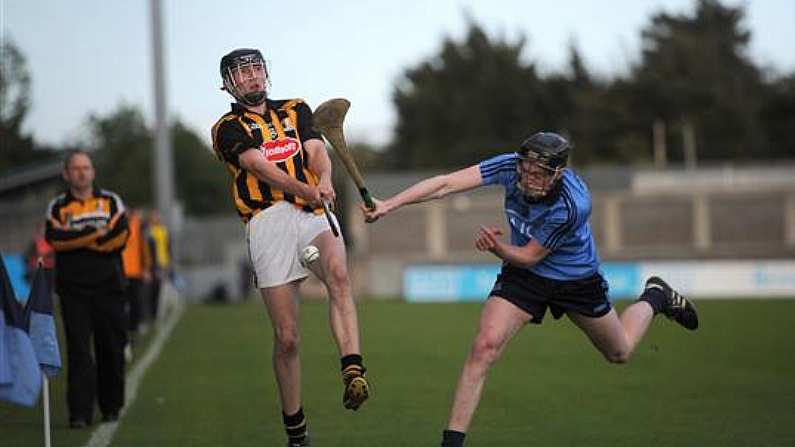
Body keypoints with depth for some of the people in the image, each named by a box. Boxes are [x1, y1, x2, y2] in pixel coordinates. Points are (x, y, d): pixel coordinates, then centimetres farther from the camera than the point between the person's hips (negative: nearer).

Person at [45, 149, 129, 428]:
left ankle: (111, 406, 20)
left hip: (108, 287, 1)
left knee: (112, 348, 6)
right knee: (78, 350, -8)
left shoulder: (110, 202, 9)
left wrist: (77, 240, -10)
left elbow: (120, 237, -6)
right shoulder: (57, 207, 8)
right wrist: (97, 233, -12)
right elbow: (55, 239, -10)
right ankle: (80, 413, -9)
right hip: (73, 289, -1)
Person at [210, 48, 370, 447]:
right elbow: (260, 167, -9)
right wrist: (306, 189, -27)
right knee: (286, 336, -3)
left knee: (338, 274, -33)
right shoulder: (228, 129, 10)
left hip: (313, 217, 2)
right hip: (268, 223, -2)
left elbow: (316, 152, 6)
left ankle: (353, 372, -45)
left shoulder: (296, 110, 23)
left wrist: (325, 180, -19)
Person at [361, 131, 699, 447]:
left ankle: (654, 297, 50)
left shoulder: (574, 205, -36)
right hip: (523, 277, 2)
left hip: (577, 279, -2)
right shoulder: (512, 166, -26)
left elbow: (529, 257, -25)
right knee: (485, 346, -20)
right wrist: (389, 205, -37)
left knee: (619, 352, 20)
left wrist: (497, 248, -44)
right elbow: (446, 184, -29)